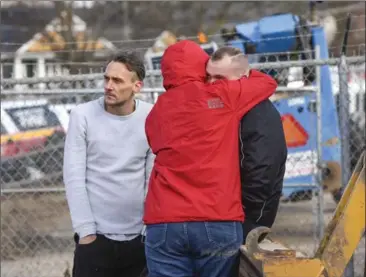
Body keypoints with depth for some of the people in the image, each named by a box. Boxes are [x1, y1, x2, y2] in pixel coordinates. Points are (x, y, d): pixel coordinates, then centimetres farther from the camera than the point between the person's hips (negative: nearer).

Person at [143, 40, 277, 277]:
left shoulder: (157, 112, 13)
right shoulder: (222, 95, 4)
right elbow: (268, 83, 18)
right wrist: (243, 74, 37)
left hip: (164, 223, 2)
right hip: (218, 223, -2)